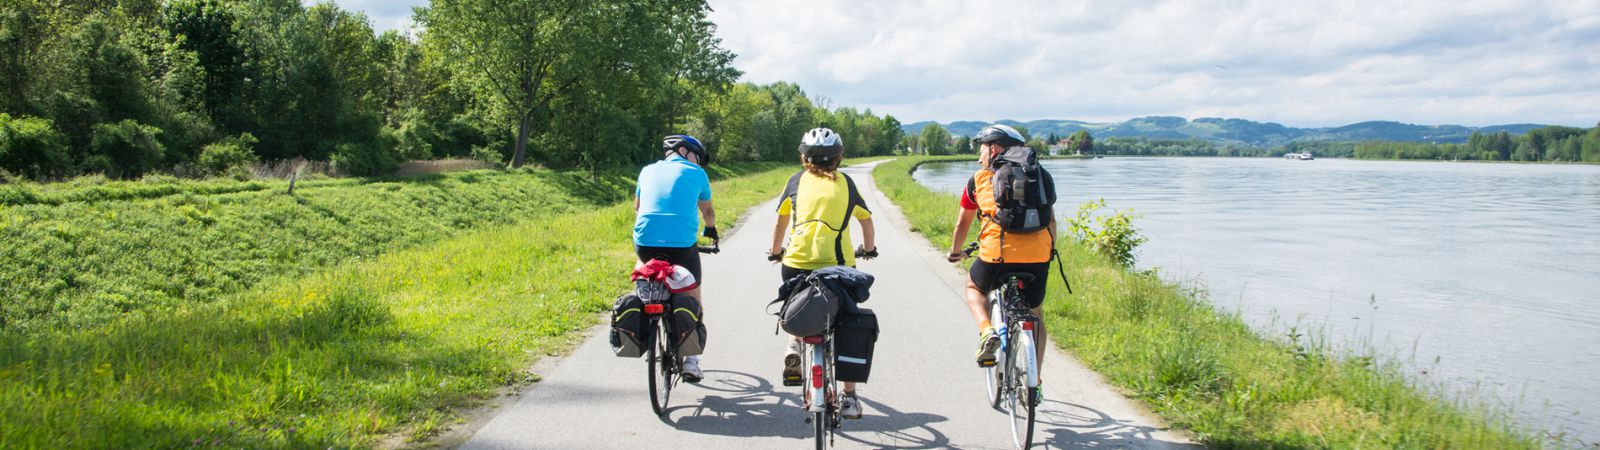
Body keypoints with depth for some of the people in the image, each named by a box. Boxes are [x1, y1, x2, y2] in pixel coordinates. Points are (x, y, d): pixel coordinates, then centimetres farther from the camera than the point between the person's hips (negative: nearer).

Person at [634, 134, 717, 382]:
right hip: (682, 244, -3)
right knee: (693, 297, 16)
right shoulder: (696, 174, 12)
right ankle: (691, 359, 14)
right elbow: (707, 210, 29)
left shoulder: (648, 170, 20)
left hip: (645, 242, 3)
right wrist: (711, 229, 50)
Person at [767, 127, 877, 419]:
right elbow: (866, 219, 27)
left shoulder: (797, 180, 12)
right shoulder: (845, 182, 13)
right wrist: (869, 248, 44)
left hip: (796, 262, 1)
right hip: (838, 264, 0)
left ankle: (794, 345, 0)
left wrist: (775, 251, 39)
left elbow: (781, 221, 22)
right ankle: (849, 398, 10)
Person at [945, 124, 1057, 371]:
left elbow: (963, 223, 24)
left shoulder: (979, 179, 14)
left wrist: (955, 252, 41)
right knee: (1034, 316, 21)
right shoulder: (1039, 175, 18)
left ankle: (986, 331, 1)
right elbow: (1050, 219, 24)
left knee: (974, 287, 29)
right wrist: (1051, 250, 40)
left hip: (997, 254, -2)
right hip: (1037, 257, 2)